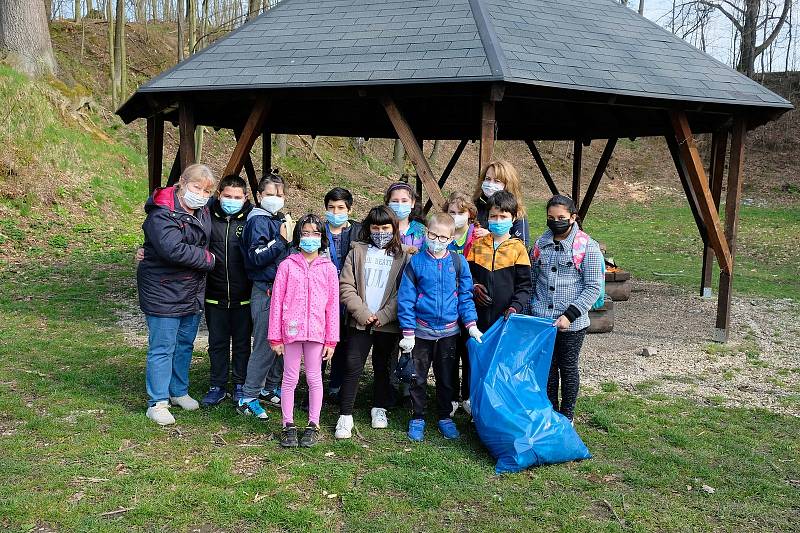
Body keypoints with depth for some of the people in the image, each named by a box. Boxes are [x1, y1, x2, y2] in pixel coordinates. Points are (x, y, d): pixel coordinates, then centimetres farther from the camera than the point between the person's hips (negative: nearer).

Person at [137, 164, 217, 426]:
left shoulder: (203, 213, 8)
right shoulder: (161, 214, -17)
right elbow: (173, 249, -30)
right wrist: (207, 258, -17)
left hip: (193, 292, 8)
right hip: (163, 293, -8)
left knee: (185, 344, 18)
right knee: (162, 348, -1)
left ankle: (179, 391, 33)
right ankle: (157, 402, 9)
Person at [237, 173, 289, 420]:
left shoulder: (280, 220, 15)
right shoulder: (258, 221, -10)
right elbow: (256, 257, -19)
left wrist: (292, 240, 10)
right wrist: (281, 240, -23)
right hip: (265, 291, -8)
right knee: (265, 345, -7)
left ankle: (270, 389, 27)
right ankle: (248, 398, 1)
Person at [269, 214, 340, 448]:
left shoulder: (328, 268, 3)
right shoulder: (287, 265, 0)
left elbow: (333, 305, 2)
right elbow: (277, 301, 0)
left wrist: (331, 339, 0)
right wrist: (275, 336, -2)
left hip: (316, 331, 1)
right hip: (291, 330, 0)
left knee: (314, 378, 9)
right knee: (290, 378, 8)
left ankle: (313, 426, 21)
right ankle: (288, 426, 19)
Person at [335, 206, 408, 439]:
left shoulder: (401, 256, 3)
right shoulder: (358, 251, 6)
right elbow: (346, 286, 0)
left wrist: (383, 316, -12)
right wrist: (363, 313, -10)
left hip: (387, 324, 0)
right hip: (359, 322, 0)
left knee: (382, 367, 13)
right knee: (353, 367, -5)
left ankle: (379, 408, 31)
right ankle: (345, 415, 2)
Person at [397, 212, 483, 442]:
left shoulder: (458, 262, -2)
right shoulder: (416, 262, -8)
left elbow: (465, 296, 5)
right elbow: (405, 298, -6)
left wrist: (471, 324, -4)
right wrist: (407, 333, -9)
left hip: (449, 331, 2)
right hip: (421, 331, -1)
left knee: (446, 378, 14)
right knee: (419, 378, 10)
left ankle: (445, 417, 30)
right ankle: (417, 418, 25)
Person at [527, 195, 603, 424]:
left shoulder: (587, 246, -9)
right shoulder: (541, 244, 5)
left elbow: (593, 287, -10)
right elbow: (531, 280, 15)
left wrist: (569, 315, -16)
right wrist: (528, 309, 5)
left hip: (571, 324, -4)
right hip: (541, 320, 4)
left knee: (568, 368, 10)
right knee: (547, 368, 13)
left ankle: (567, 416, 27)